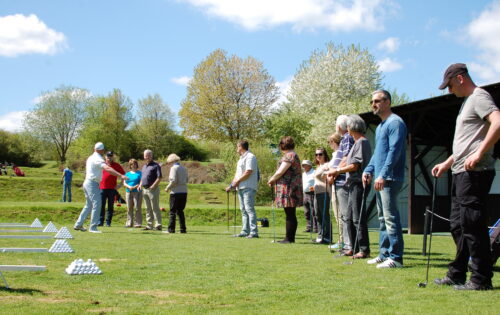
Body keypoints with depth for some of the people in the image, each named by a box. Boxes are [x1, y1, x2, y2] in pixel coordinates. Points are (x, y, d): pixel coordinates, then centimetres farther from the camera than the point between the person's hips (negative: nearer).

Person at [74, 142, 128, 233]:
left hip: (87, 182, 10)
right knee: (97, 204, -11)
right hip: (93, 184, -10)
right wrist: (121, 175, -39)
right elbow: (108, 169, -31)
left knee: (89, 205, 18)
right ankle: (93, 227, -12)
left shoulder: (90, 158, 15)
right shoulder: (98, 159, -16)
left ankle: (78, 224, 22)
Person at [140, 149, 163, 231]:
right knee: (148, 209, 10)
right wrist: (140, 185, 9)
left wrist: (152, 186, -19)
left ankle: (158, 225, -6)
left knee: (155, 208, -8)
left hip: (153, 189, -8)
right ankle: (149, 225, 15)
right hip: (144, 189, 8)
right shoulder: (144, 166, 20)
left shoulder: (156, 166, -6)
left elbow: (159, 177, -14)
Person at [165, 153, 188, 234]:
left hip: (176, 192, -7)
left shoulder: (174, 168, -8)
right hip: (184, 191, 7)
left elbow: (173, 180, -16)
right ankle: (183, 229, 9)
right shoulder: (184, 168, 13)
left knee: (172, 211, 0)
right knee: (180, 211, 12)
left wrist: (168, 188, -3)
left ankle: (171, 229, -1)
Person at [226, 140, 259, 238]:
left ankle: (254, 232, -15)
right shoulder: (241, 158, 22)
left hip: (248, 187, -10)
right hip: (241, 187, 10)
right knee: (243, 210, 10)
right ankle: (245, 231, 13)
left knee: (249, 209, -14)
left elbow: (248, 173, -18)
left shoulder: (250, 157, -9)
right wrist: (232, 184, 11)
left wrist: (237, 181, -12)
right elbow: (238, 173, 23)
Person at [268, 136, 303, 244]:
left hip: (289, 188, -10)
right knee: (290, 214, 12)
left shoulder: (289, 156, -13)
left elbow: (280, 172, -17)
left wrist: (271, 180, -2)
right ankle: (290, 238, 17)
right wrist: (274, 180, 14)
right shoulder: (292, 155, 19)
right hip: (291, 188, 10)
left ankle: (289, 238, -2)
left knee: (290, 214, -6)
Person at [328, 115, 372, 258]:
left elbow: (354, 166, -17)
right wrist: (338, 171, 16)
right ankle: (354, 248, 19)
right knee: (350, 218, 13)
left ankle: (364, 250, -7)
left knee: (359, 218, -9)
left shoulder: (361, 142, -12)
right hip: (354, 184, 10)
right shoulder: (358, 142, 19)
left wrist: (337, 171, -7)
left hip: (358, 184, -10)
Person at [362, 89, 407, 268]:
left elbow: (394, 151, -19)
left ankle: (395, 257, -6)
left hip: (390, 179, -10)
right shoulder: (380, 126, 21)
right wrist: (368, 171, 14)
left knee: (390, 218, -10)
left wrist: (383, 175, -23)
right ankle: (384, 254, 20)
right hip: (379, 180, 10)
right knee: (383, 218, 13)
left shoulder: (395, 122, -10)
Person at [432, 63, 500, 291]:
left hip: (475, 172, -11)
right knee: (458, 224, 14)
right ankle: (457, 274, 23)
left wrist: (479, 154, -28)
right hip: (461, 172, 11)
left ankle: (481, 278, -2)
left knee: (472, 224, -9)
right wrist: (447, 163, 23)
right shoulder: (467, 101, 23)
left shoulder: (479, 97, -9)